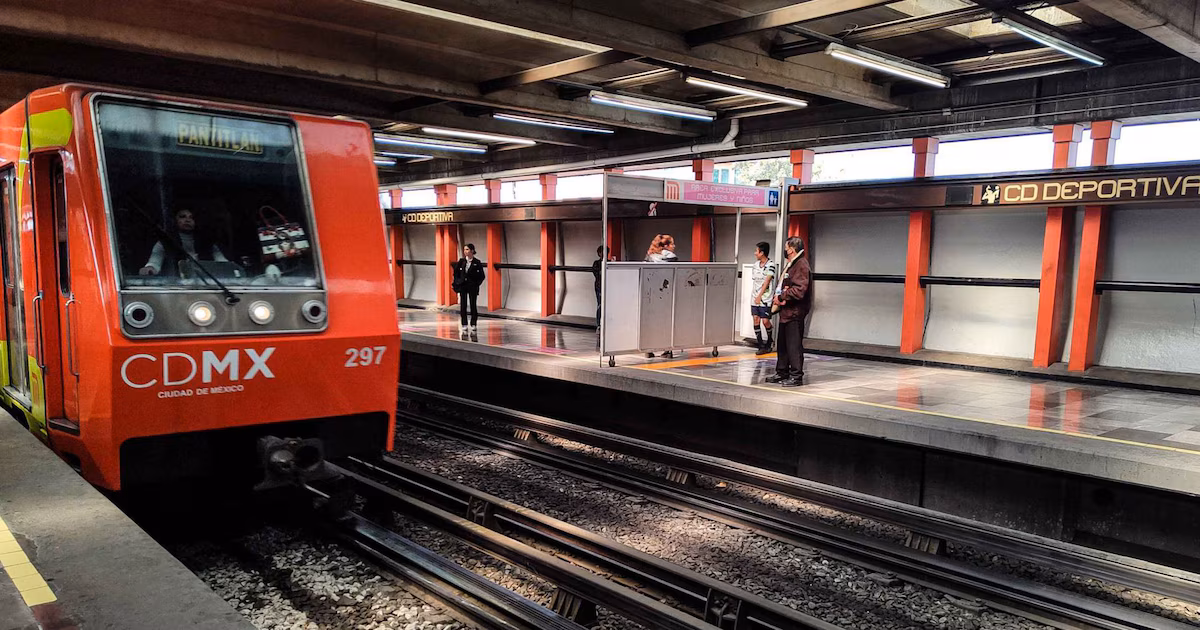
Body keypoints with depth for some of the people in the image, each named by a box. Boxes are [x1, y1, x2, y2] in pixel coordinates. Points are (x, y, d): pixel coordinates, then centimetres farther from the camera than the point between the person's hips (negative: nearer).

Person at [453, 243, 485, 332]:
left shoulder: (477, 262, -5)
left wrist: (476, 284, -6)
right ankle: (464, 325, 10)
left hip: (473, 287, -2)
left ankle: (473, 325, 13)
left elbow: (482, 276, 0)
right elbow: (456, 273, 9)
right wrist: (457, 282, 1)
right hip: (462, 286, 2)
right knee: (463, 306, 3)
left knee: (473, 305, 3)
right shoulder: (461, 261, 2)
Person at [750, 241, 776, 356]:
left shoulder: (770, 265, -9)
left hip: (765, 298, -6)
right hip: (755, 298, 6)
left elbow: (766, 282, -12)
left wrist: (760, 296, -14)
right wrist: (755, 296, 8)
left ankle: (769, 342, 20)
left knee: (765, 321, -5)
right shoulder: (756, 264, 10)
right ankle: (761, 346, 5)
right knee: (756, 319, 0)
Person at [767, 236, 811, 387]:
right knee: (782, 344, 16)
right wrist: (778, 297, 2)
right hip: (785, 311, 10)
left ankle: (796, 375, 1)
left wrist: (781, 297, -15)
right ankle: (782, 373, 26)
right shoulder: (789, 264, 18)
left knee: (794, 344, -6)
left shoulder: (801, 265, -14)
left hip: (795, 312, -10)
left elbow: (799, 290, -23)